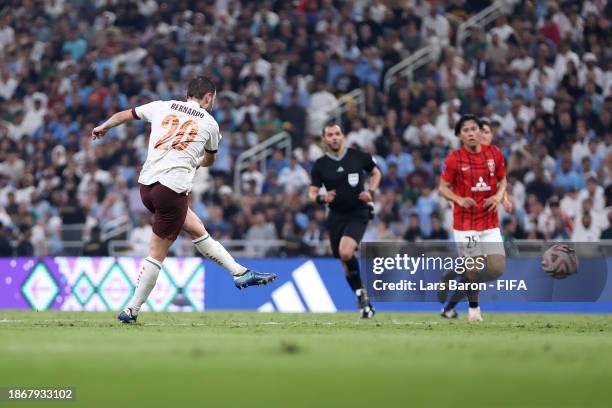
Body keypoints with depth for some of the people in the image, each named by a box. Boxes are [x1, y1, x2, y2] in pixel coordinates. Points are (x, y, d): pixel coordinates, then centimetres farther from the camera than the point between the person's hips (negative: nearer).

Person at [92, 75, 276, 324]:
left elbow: (124, 115, 26)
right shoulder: (210, 123, 6)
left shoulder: (162, 107, 12)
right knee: (157, 254, 1)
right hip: (172, 190, -6)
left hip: (146, 184, 6)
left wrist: (103, 128, 46)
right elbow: (209, 160, 26)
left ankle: (239, 272, 23)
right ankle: (131, 310, 2)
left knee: (198, 230, 18)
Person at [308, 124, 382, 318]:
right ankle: (364, 302, 22)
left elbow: (375, 173, 14)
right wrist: (321, 198, -19)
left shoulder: (358, 156, -2)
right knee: (345, 264, 7)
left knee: (345, 252, -26)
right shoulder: (320, 165, 1)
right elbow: (312, 193, 4)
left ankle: (361, 292, -6)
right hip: (336, 216, 3)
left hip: (358, 213, -3)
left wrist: (371, 192, -3)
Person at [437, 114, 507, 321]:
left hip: (490, 223, 4)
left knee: (498, 269, -4)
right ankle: (473, 307, 20)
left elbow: (502, 180, 15)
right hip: (465, 224, -4)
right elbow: (443, 188, 0)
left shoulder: (494, 153, 2)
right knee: (474, 270, -8)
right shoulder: (454, 159, -7)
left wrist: (498, 196, -6)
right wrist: (460, 200, -18)